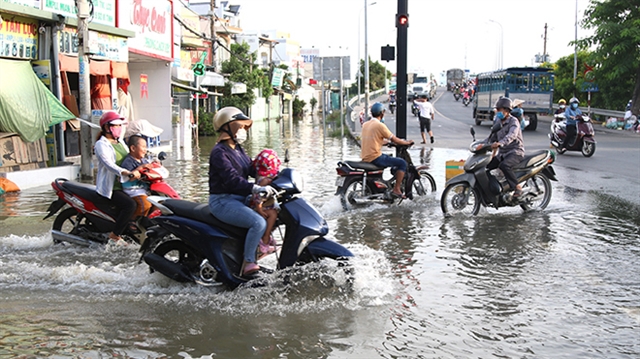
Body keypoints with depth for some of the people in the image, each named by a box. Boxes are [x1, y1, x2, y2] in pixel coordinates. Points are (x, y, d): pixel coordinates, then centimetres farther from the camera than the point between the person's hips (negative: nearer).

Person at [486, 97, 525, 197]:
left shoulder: (513, 121, -10)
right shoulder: (498, 123, 16)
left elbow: (511, 135, -29)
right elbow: (492, 137, 19)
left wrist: (500, 143, -46)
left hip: (515, 152, -8)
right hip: (502, 153, 8)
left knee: (504, 165, -36)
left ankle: (517, 187, -29)